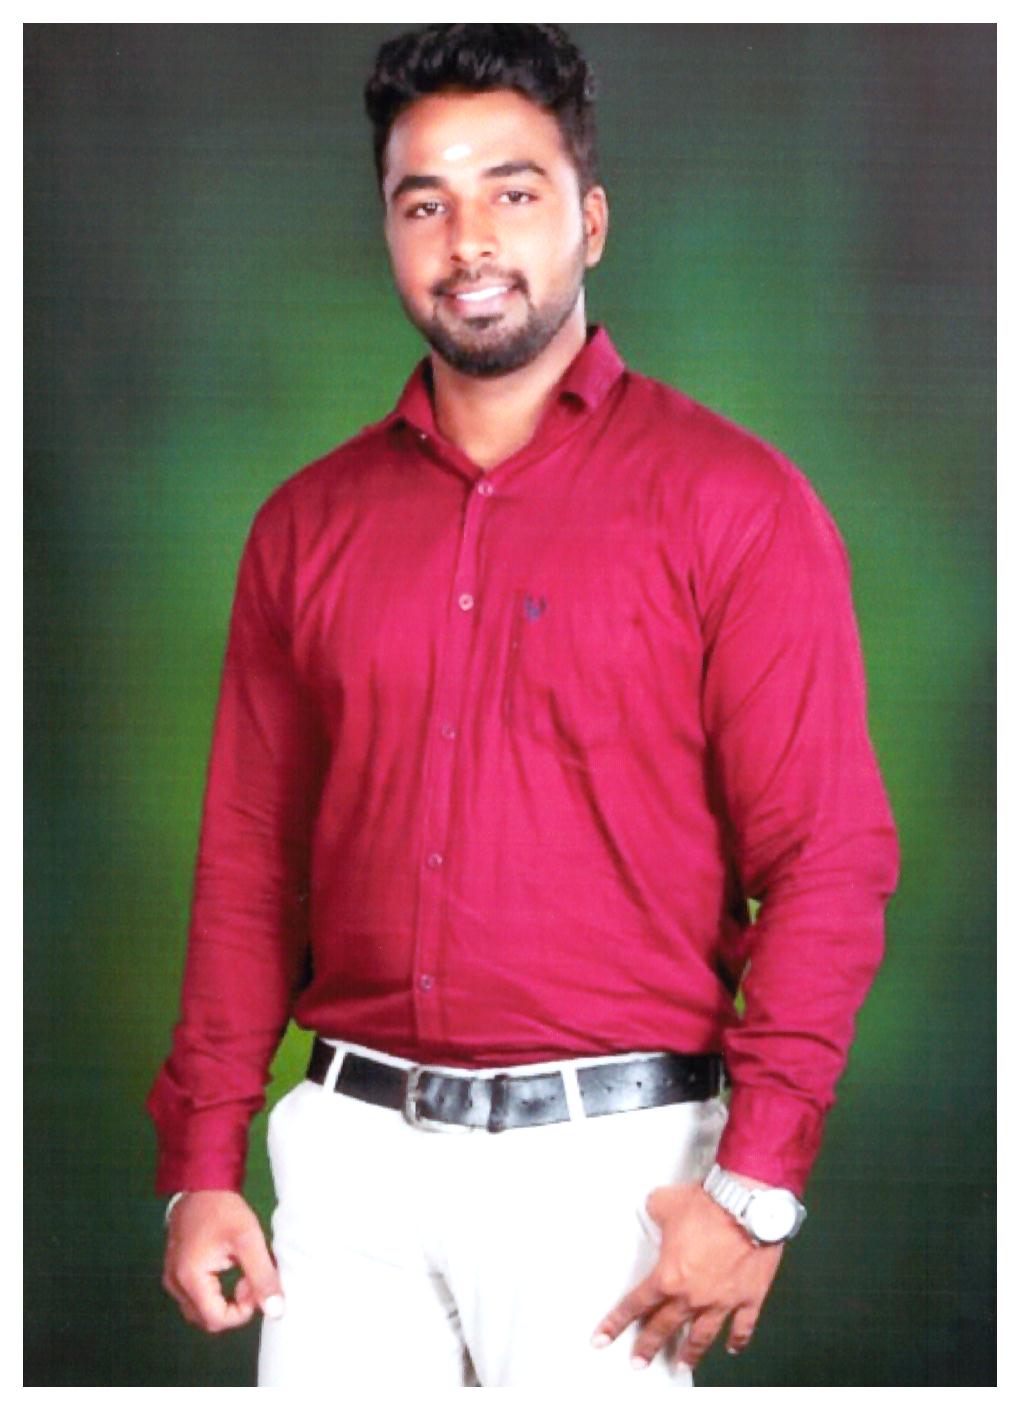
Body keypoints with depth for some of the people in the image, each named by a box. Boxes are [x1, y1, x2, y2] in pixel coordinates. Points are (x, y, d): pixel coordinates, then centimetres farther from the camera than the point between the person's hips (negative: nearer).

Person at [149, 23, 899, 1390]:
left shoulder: (728, 502, -2)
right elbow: (250, 866, 12)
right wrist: (203, 1165, 6)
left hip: (607, 1159, -3)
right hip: (352, 1148, 4)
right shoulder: (310, 525, 11)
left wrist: (755, 1183, -14)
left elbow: (827, 860, -7)